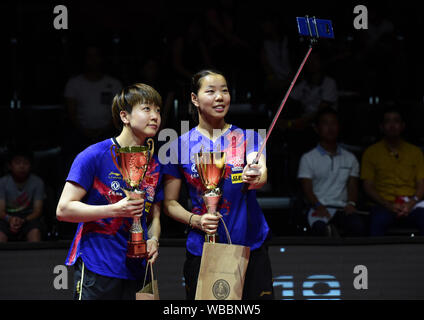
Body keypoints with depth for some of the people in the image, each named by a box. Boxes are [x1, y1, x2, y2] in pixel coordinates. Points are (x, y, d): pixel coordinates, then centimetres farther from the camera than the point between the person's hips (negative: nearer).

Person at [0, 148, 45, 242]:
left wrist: (23, 221, -28)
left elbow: (38, 211, -7)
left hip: (28, 218, 0)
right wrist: (10, 219, -33)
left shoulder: (37, 182, -4)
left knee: (35, 232, -34)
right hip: (8, 219, 0)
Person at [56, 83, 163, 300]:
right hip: (97, 269, -5)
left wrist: (153, 240, -2)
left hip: (136, 271, 6)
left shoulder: (154, 165, 12)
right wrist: (115, 210, -20)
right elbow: (63, 209, -11)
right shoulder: (95, 156, -7)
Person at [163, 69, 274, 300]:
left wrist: (255, 177, -39)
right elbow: (169, 203, 6)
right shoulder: (181, 145, 4)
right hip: (201, 252, 0)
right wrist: (196, 221, -12)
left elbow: (262, 175, -15)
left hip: (250, 248, 0)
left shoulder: (246, 137, 5)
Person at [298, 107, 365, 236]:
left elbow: (352, 186, 13)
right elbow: (307, 189, 1)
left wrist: (351, 203, -9)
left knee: (358, 225, -32)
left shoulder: (349, 158, 19)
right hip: (319, 208, -2)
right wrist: (318, 206, -18)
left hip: (342, 208, 2)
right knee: (319, 228, -38)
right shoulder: (308, 158, 10)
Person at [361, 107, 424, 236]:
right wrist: (389, 206, -13)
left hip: (412, 204, 1)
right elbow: (368, 187, 4)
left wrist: (411, 203, -13)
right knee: (377, 222, -38)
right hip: (384, 204, -1)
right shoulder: (371, 152, 11)